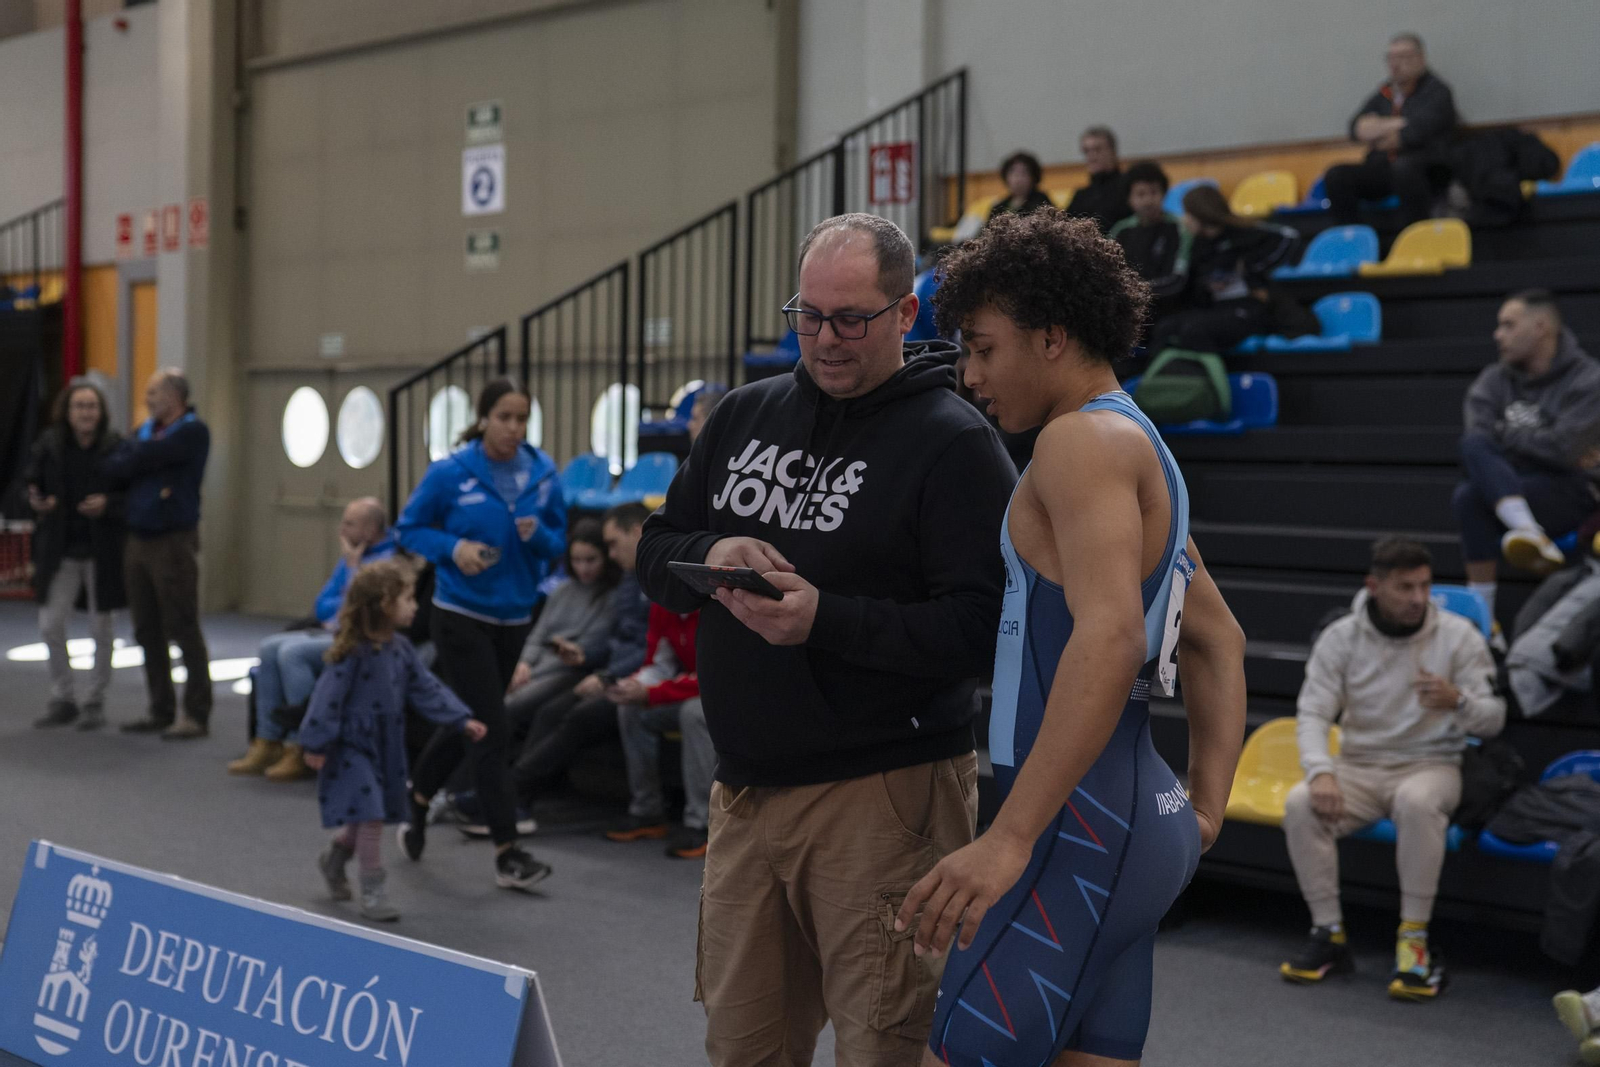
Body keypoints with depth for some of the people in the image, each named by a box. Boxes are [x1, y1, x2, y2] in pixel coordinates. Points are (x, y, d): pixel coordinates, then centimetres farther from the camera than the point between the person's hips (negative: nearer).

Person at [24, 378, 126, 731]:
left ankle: (94, 702, 20)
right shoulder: (49, 445, -2)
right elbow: (30, 484, 7)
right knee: (50, 624, 2)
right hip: (60, 549, 3)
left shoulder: (116, 447, -11)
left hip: (103, 551, -3)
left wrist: (108, 504, -24)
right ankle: (62, 699, 19)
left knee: (100, 628, 6)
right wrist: (37, 502, -14)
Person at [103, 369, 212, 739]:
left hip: (173, 542, -8)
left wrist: (130, 459, 1)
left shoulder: (192, 431, -8)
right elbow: (113, 467, 6)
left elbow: (146, 457, -17)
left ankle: (197, 715, 0)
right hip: (139, 539, 8)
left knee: (184, 631, -5)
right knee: (148, 632, 11)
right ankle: (160, 711, 19)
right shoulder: (146, 430, 15)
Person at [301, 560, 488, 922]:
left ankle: (334, 858, 45)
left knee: (369, 816, 18)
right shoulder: (353, 653, -21)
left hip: (386, 746, 8)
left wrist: (461, 721, -2)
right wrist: (316, 746, -18)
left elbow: (425, 688, 5)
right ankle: (372, 891, 2)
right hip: (352, 746, -8)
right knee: (371, 816, -10)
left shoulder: (400, 649, 1)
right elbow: (329, 696, -19)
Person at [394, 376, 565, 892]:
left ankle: (417, 798, 43)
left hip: (514, 615, 5)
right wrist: (454, 548, -18)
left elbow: (558, 542, 7)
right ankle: (507, 853, -3)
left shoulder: (543, 474, -1)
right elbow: (410, 527, -1)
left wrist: (538, 535, -16)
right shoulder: (451, 473, -11)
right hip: (462, 615, -5)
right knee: (490, 731, -8)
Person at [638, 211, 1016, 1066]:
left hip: (881, 793, -6)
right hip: (744, 787, 6)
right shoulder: (745, 415, 12)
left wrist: (826, 620, -24)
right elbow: (653, 556, 16)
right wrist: (708, 555, -7)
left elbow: (982, 626, -17)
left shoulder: (956, 444, -8)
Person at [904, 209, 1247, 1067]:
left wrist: (1011, 836, -29)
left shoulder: (1083, 440, -12)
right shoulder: (1142, 450, 19)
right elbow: (1218, 644, 24)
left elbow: (1109, 640, -26)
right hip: (1135, 820, 10)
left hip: (1079, 828, -10)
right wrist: (1205, 808, 18)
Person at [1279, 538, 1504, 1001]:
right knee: (1300, 804, -27)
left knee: (1417, 802, -38)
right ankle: (1329, 934, -13)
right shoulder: (1341, 637, -2)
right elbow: (1312, 712, -5)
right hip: (1359, 766, 2)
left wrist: (1458, 700, -28)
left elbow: (1494, 719, -4)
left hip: (1431, 765, -2)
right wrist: (1320, 770, -25)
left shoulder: (1458, 635, -5)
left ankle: (1414, 941, -26)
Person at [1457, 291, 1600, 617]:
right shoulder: (1495, 379, 10)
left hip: (1573, 495, -5)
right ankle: (1533, 538, -37)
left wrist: (1505, 434, -4)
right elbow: (1478, 429, -6)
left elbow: (1564, 449, -17)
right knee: (1473, 444, -26)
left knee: (1470, 496, -28)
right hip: (1509, 482, 5)